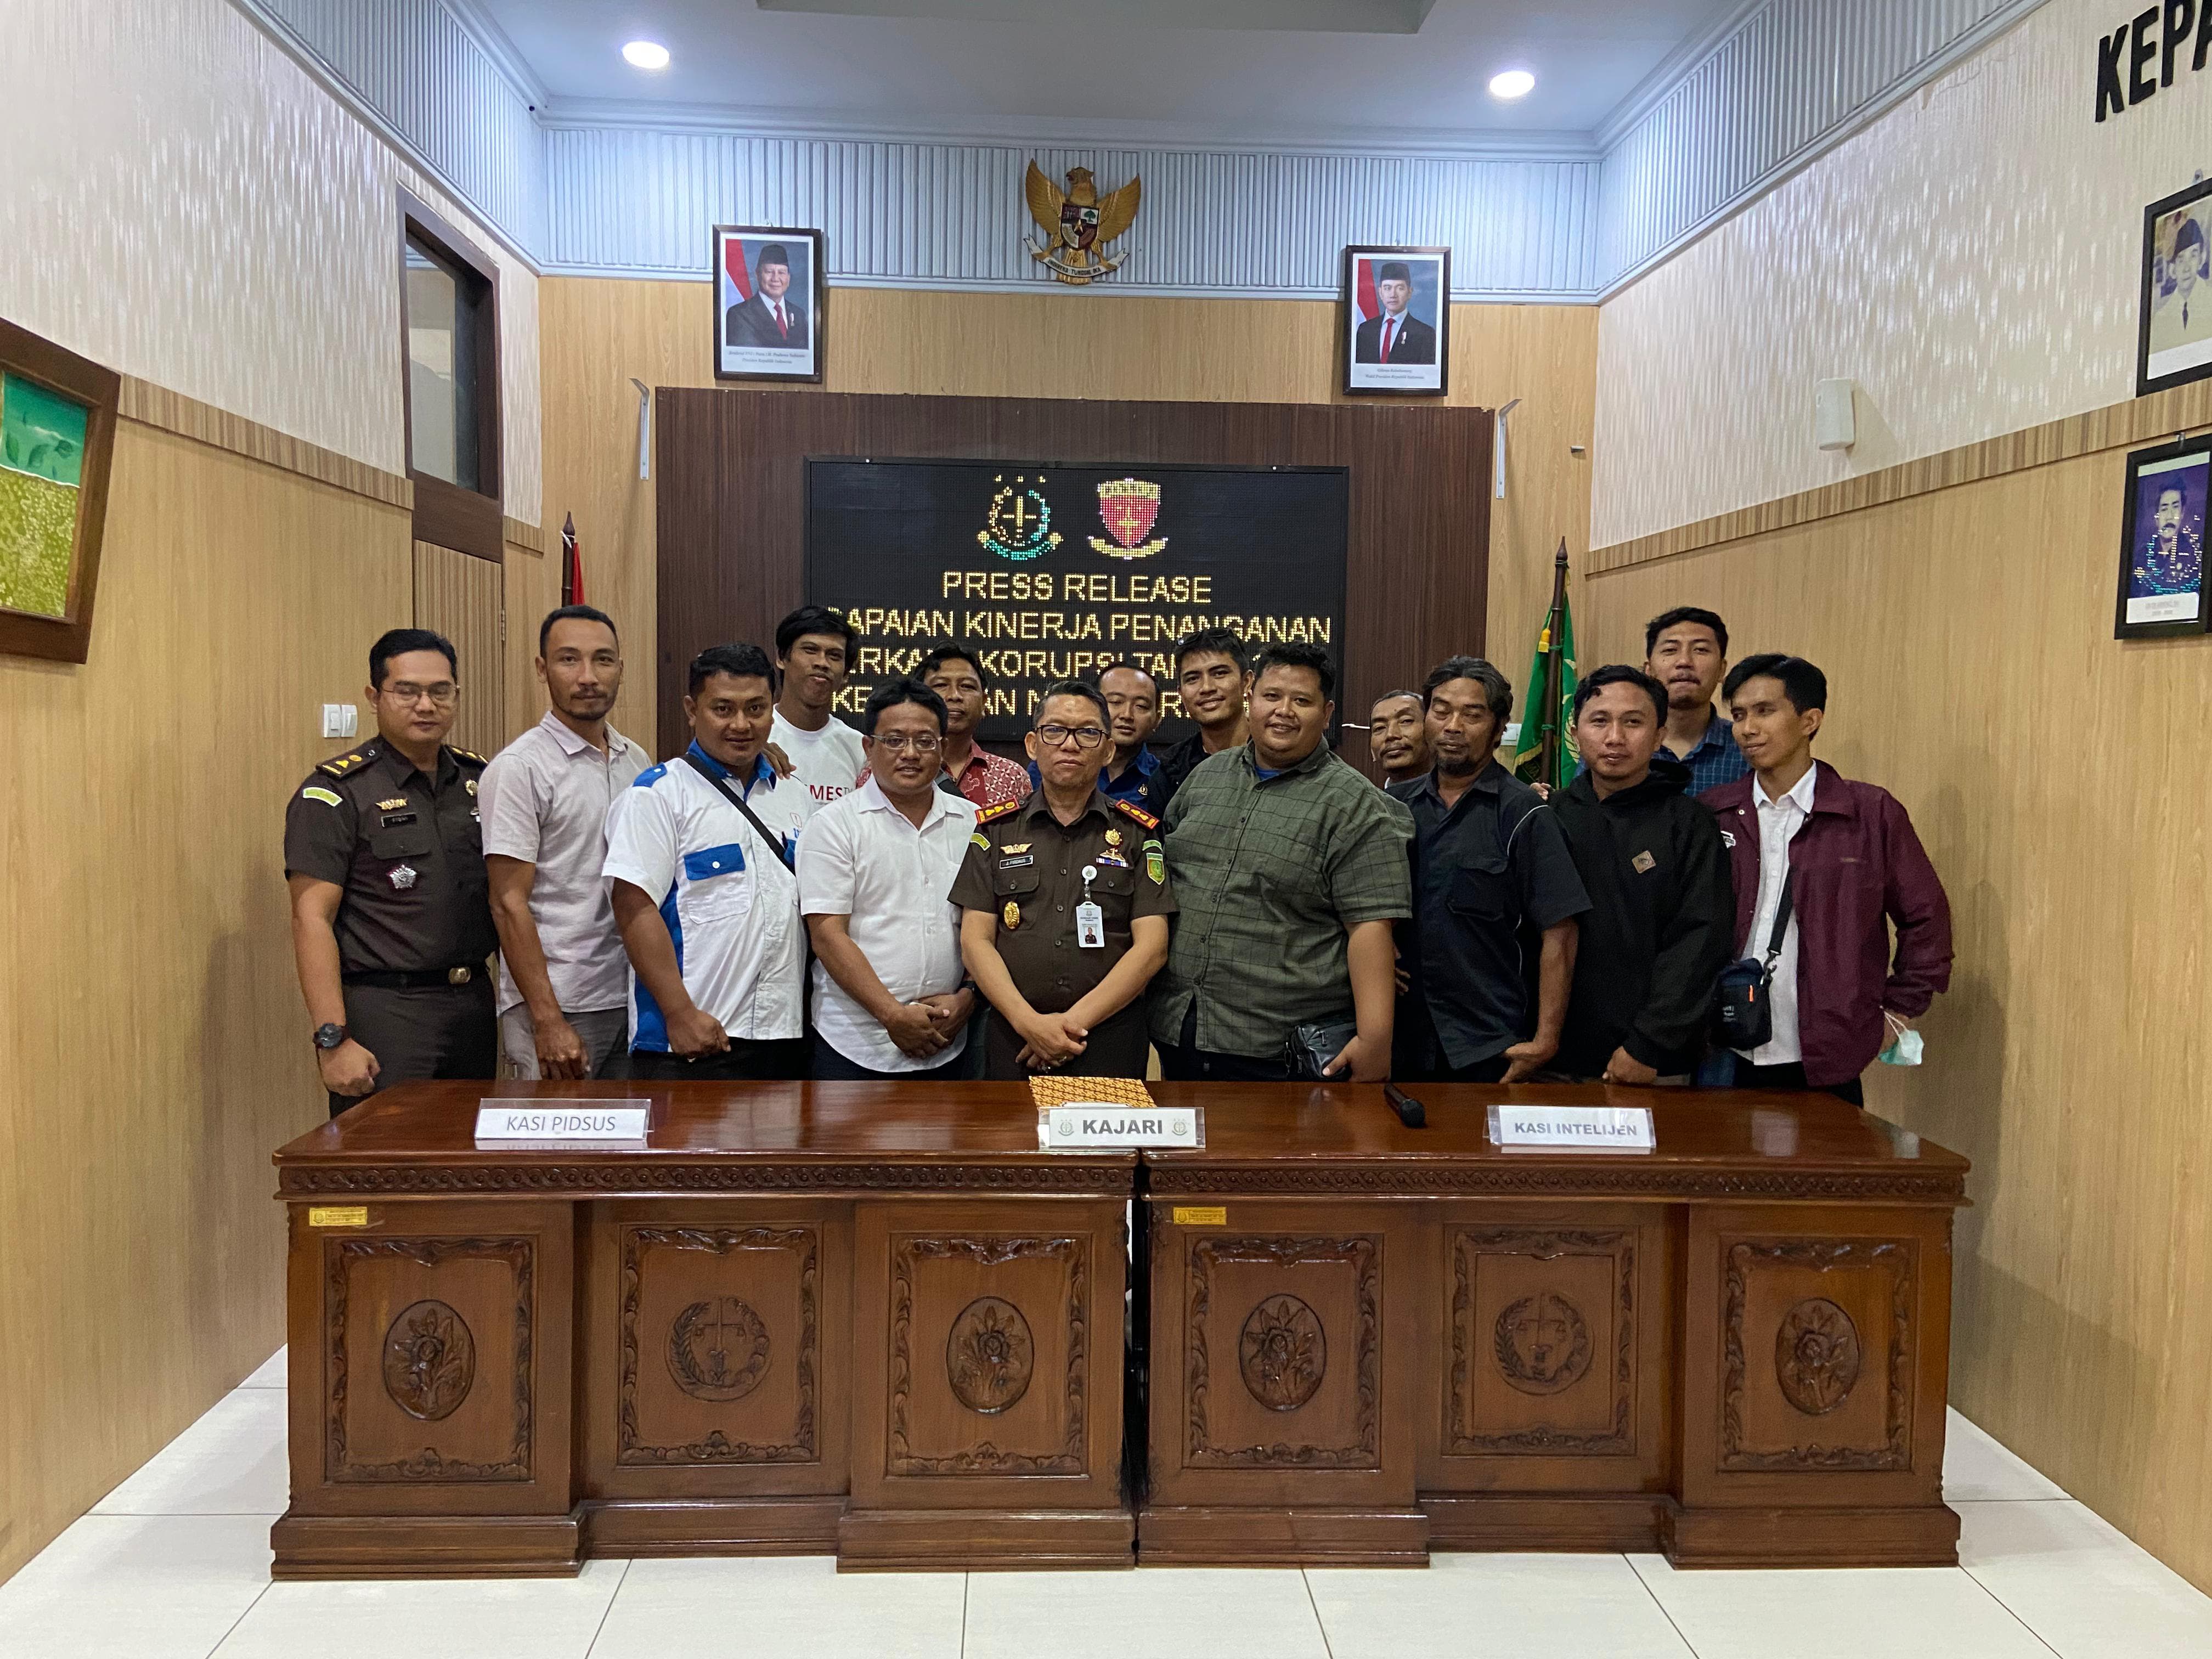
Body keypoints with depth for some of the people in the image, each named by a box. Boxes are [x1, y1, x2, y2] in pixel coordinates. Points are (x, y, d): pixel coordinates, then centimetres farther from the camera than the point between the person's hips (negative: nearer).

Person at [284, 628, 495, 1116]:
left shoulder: (479, 780, 11)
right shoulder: (335, 792, -6)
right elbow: (311, 919, -11)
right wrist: (333, 1039, -18)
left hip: (474, 1005, 6)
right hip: (385, 1015, -5)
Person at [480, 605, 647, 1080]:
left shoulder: (636, 762, 10)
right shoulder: (518, 769, -9)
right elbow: (509, 904, -13)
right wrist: (548, 1022, -17)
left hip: (633, 1000, 6)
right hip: (558, 1006, -6)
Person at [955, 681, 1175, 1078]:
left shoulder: (1138, 833, 4)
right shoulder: (995, 830, 7)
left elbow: (1152, 947, -4)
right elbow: (976, 941, 1)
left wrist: (1075, 1022, -12)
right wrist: (1030, 1022, -12)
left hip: (1111, 1041, -1)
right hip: (1013, 1038, 1)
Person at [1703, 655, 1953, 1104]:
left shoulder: (1872, 812, -1)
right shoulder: (1711, 815, 4)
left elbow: (1926, 918, 6)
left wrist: (1897, 1014, 5)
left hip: (1826, 1066, -1)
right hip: (1726, 1062, 2)